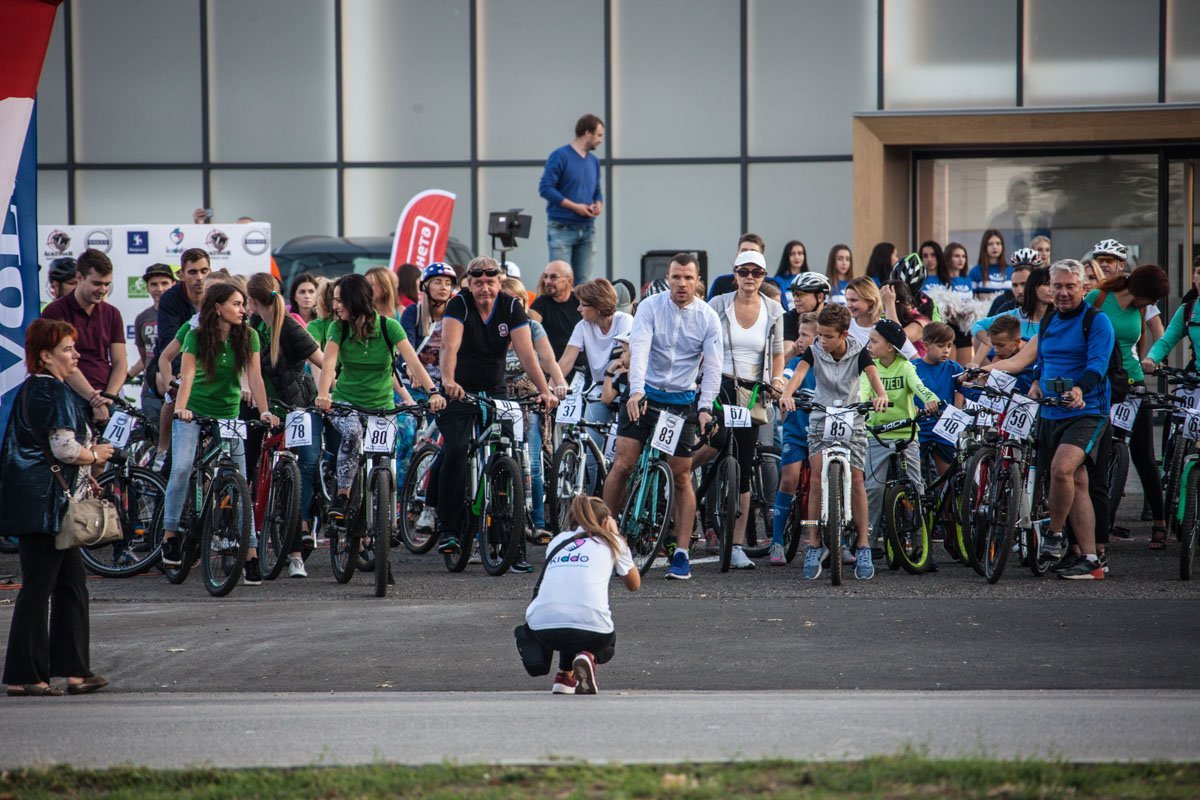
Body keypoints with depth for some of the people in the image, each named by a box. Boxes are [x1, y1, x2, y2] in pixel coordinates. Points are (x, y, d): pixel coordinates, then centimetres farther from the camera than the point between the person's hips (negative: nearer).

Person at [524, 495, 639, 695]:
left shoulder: (557, 541, 24)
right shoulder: (610, 542, 17)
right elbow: (634, 585, 32)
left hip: (541, 628, 4)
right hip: (589, 624, -4)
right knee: (607, 645, 32)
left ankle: (565, 678, 17)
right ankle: (589, 657, -3)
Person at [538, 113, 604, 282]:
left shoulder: (594, 161, 13)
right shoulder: (561, 156, -7)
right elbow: (545, 188, -13)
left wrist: (599, 204, -2)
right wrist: (575, 206, -16)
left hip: (587, 229, 6)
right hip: (562, 228, -6)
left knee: (582, 280, 5)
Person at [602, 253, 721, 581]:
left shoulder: (708, 318, -4)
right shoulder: (650, 306, -6)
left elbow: (713, 366, -7)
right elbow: (639, 348, -19)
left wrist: (705, 408, -20)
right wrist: (636, 391, -33)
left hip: (682, 400, 1)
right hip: (644, 394, 0)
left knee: (681, 477, 0)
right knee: (622, 464, -10)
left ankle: (681, 554, 3)